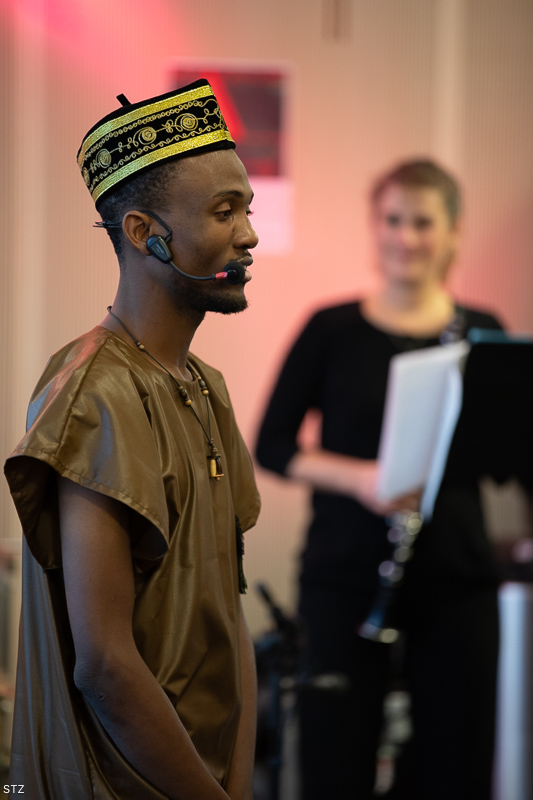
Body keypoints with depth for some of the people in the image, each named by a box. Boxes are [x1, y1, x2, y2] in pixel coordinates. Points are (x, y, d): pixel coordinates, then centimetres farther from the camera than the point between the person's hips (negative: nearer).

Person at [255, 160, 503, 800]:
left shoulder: (480, 334, 4)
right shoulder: (333, 330, 0)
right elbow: (271, 447, -1)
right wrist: (357, 477, -17)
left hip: (455, 578, 2)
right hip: (345, 574, -1)